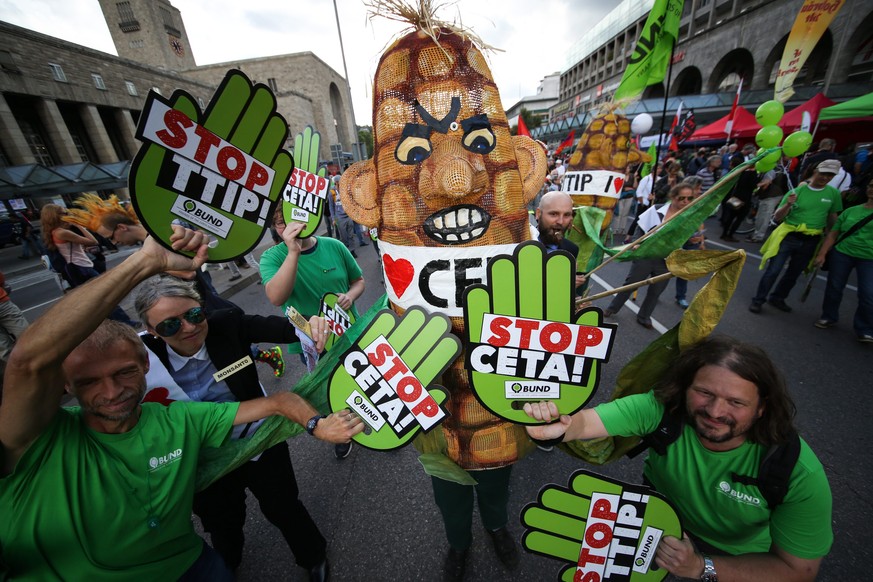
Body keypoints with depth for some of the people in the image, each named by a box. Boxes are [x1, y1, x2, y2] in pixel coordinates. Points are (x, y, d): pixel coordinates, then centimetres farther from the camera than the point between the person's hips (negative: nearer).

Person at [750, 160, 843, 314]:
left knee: (794, 273, 12)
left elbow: (833, 218, 14)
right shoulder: (797, 191, -6)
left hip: (811, 242, 4)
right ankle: (758, 300, 2)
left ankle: (777, 298, 27)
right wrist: (788, 204, -26)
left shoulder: (833, 193, 3)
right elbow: (777, 218, -9)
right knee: (773, 271, -7)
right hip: (788, 237, -3)